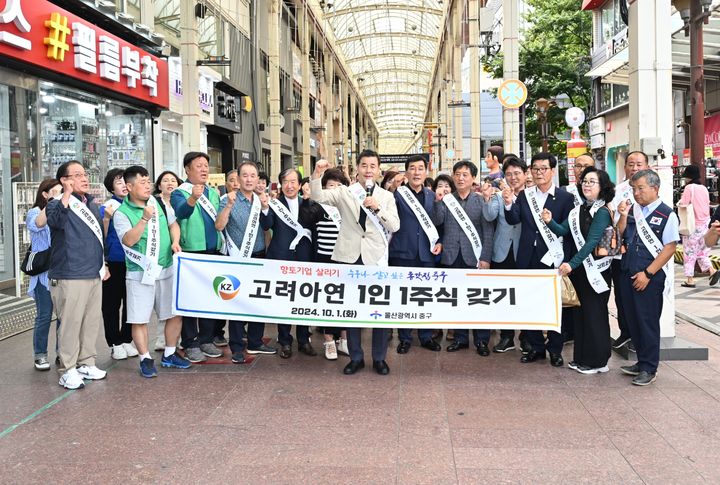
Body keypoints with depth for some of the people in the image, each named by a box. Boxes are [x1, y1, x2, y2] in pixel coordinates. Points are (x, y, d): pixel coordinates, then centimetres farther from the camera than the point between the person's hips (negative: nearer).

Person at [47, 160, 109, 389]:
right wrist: (67, 194, -31)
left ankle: (86, 363, 25)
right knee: (71, 323, -5)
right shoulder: (57, 204, -6)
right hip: (70, 277, -7)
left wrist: (103, 265, 24)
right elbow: (57, 220, -31)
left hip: (94, 275, 7)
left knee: (92, 321, 12)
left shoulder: (92, 205, 16)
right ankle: (68, 370, 4)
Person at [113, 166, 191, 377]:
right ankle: (145, 359, 15)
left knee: (175, 313, 9)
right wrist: (145, 219, -29)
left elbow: (173, 224, 17)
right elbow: (129, 240, -21)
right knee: (140, 319, 0)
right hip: (140, 274, -5)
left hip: (167, 269, 5)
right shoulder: (122, 213, -9)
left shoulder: (158, 203, 6)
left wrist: (175, 242, -1)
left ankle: (169, 354, 25)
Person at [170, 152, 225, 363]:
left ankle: (206, 340, 21)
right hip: (191, 253, -6)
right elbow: (181, 212, -28)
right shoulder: (179, 193, -6)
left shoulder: (213, 192, 13)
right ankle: (190, 344, 7)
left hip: (213, 253, 6)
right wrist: (193, 199, -48)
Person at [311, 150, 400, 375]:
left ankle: (379, 358, 16)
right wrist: (317, 175, -24)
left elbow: (394, 226, -2)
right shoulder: (344, 192, 6)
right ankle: (356, 357, 20)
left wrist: (378, 208, -15)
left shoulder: (386, 196, 7)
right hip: (349, 257, 0)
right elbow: (318, 196, -8)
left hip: (375, 258, 0)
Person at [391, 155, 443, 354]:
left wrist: (439, 242, 2)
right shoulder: (397, 194, -1)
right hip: (403, 253, -3)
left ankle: (426, 336, 21)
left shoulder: (432, 195, 11)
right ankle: (405, 338, 15)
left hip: (426, 254, 3)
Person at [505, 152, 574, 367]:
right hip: (528, 259, 3)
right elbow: (513, 220, -4)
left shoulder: (564, 198, -2)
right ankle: (537, 347, 20)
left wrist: (565, 260, -9)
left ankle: (555, 349, 17)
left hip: (552, 259, -3)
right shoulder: (524, 196, 7)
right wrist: (509, 205, -24)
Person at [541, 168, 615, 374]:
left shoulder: (602, 212, -12)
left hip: (596, 271, -7)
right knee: (580, 313, 13)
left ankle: (597, 361, 11)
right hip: (578, 269, 8)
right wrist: (549, 222, -19)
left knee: (594, 314, 1)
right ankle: (582, 357, 23)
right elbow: (563, 230, 1)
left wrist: (572, 264, -27)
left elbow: (591, 242, -20)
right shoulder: (579, 209, 10)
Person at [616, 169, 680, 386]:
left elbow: (670, 247, -11)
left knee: (648, 322, 2)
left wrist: (648, 274, -14)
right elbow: (620, 237, 9)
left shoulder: (666, 214, -8)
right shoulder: (632, 210, 6)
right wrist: (623, 216, -6)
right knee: (633, 320, 13)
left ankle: (649, 368, 13)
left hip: (651, 278, -5)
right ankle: (642, 361, 27)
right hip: (628, 274, 5)